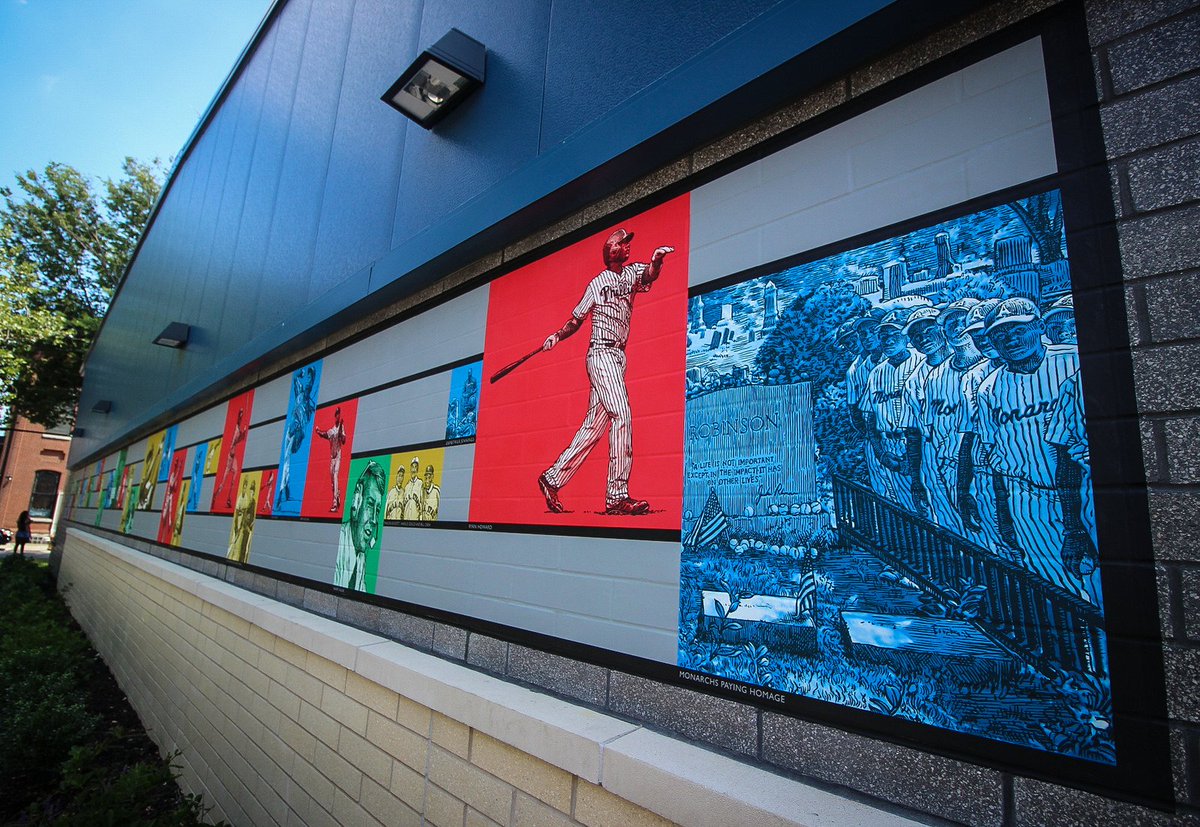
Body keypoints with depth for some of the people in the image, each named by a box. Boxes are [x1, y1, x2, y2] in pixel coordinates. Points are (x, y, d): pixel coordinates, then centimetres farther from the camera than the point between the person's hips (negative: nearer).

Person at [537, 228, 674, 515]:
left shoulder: (632, 272, 16)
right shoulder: (596, 284, 6)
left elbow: (649, 276, -7)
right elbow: (576, 319, 9)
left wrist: (656, 261, -28)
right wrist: (558, 335, -8)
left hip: (618, 358, 6)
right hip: (601, 354, -6)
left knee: (594, 426, 5)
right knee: (622, 416, -20)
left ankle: (553, 478, 15)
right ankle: (617, 496, -20)